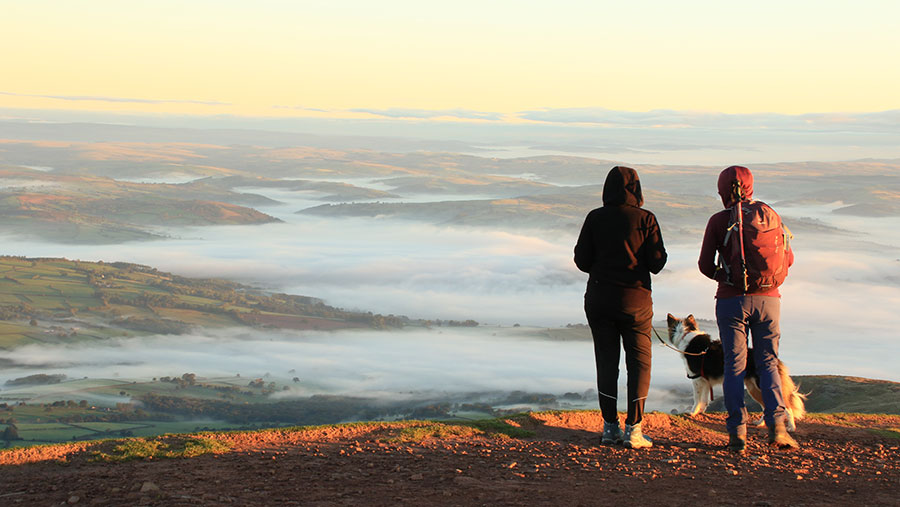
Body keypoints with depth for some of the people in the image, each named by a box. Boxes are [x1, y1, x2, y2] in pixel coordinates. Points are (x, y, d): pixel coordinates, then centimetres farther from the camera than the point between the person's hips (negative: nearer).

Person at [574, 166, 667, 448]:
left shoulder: (595, 218, -2)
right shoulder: (645, 219, -6)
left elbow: (582, 260, 0)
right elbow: (657, 263, -7)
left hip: (599, 298, 2)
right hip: (635, 299, -2)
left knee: (606, 361, 10)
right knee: (639, 362, 6)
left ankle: (610, 427, 10)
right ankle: (633, 429, -2)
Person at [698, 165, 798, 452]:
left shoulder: (718, 221, -4)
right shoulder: (770, 215, 3)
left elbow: (705, 264, -5)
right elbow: (788, 258, 7)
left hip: (732, 299, -2)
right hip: (768, 298, 2)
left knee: (734, 366, 4)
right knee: (768, 363, 10)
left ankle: (737, 433, -1)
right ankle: (776, 426, -4)